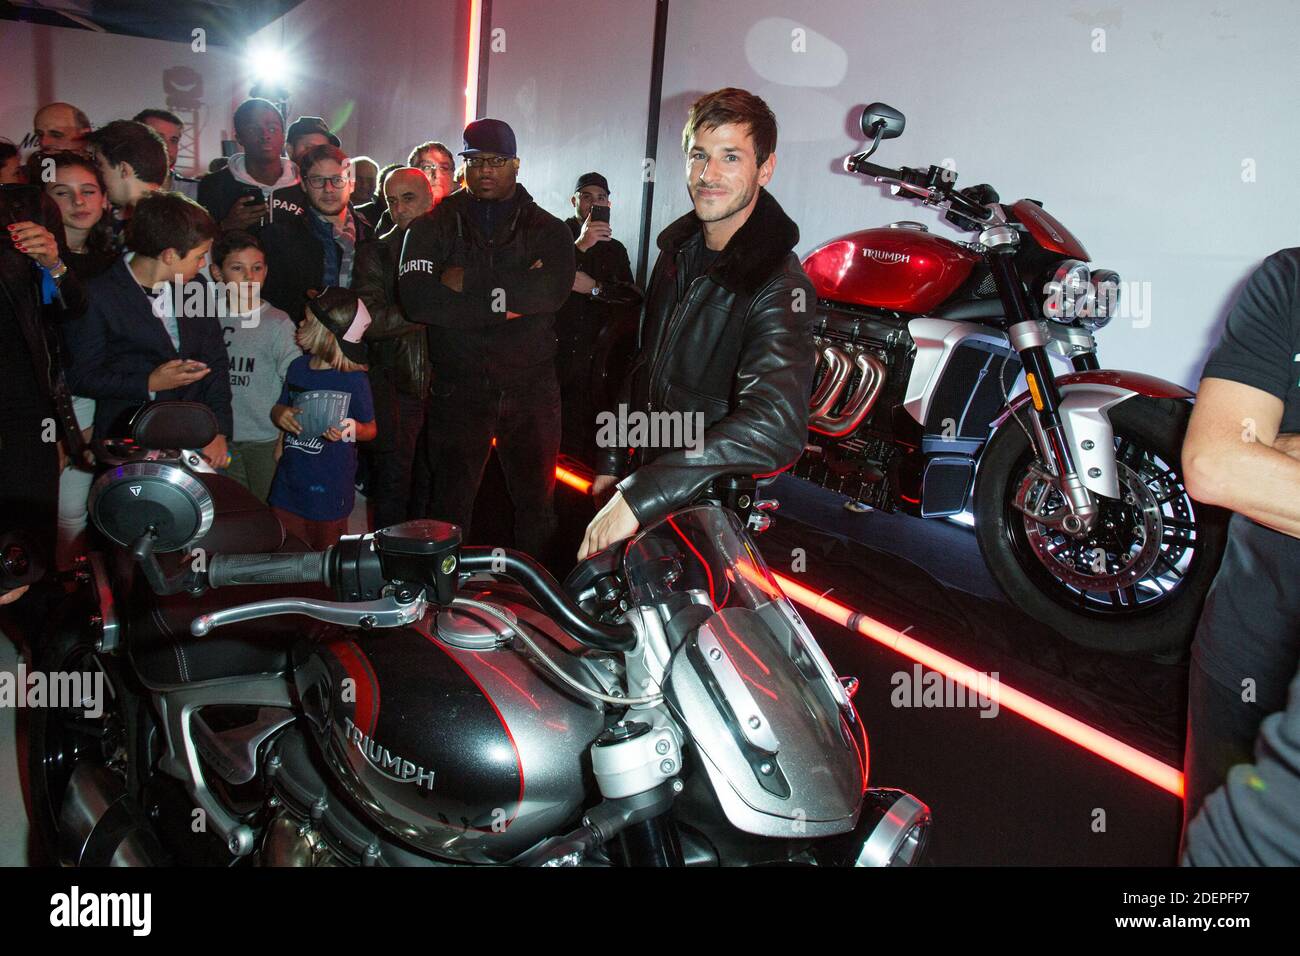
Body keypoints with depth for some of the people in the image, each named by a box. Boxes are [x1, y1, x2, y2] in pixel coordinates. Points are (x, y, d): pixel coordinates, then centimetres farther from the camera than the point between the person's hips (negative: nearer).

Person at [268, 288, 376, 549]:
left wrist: (350, 428, -26)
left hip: (329, 491, -5)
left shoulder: (353, 380, -14)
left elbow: (370, 429, -5)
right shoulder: (298, 367, 3)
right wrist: (280, 414, -8)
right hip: (289, 485, 5)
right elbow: (278, 409, 15)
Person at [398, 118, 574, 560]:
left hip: (532, 387, 1)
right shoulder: (434, 226, 7)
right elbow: (415, 299, -11)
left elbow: (552, 290, -13)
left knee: (537, 504, 9)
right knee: (450, 506, 4)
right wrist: (505, 298, -14)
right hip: (459, 387, -1)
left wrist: (469, 282, -14)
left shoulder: (548, 230, 8)